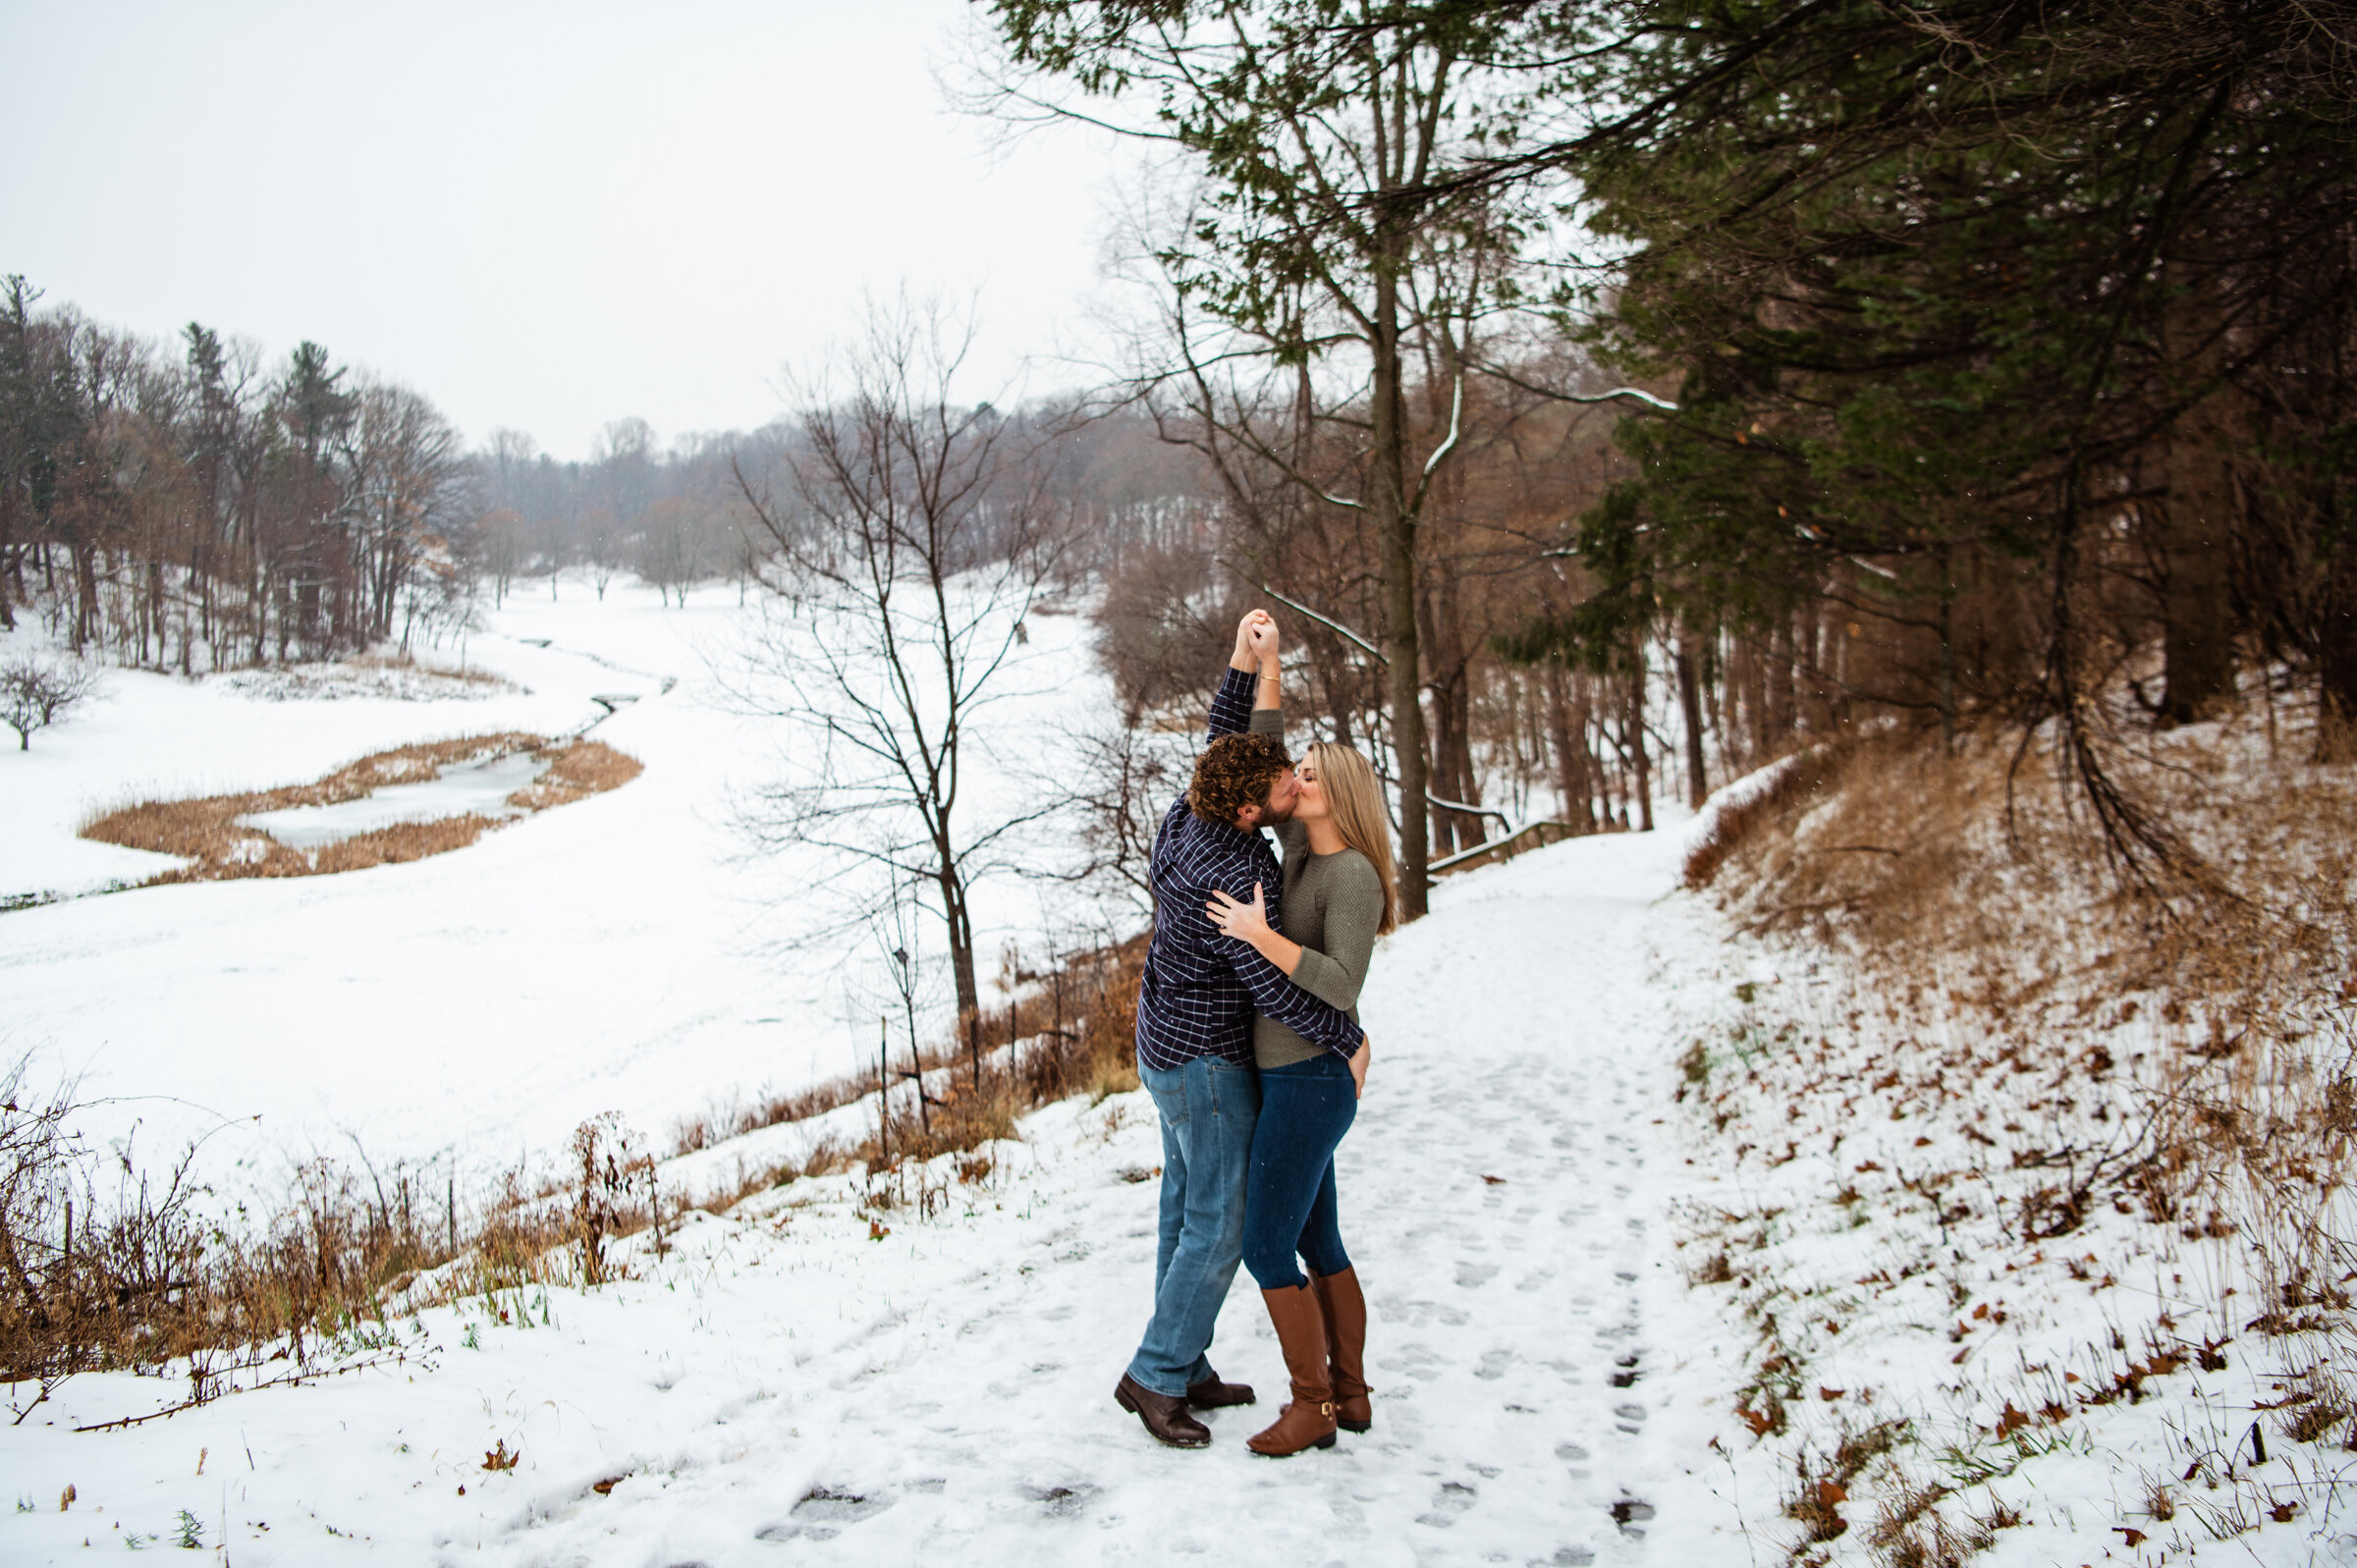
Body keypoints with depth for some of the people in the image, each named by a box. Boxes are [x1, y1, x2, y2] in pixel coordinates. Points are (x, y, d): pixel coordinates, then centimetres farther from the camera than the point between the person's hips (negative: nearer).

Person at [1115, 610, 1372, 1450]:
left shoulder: (1184, 815, -5)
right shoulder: (1238, 878, -29)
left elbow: (1220, 741, 15)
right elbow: (1275, 991, -26)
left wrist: (1246, 666, 2)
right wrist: (1349, 1036, -11)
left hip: (1169, 1045, 9)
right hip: (1208, 1062, -9)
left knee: (1188, 1210, 16)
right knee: (1220, 1225, 1)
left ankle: (1184, 1369, 26)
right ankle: (1155, 1375, 10)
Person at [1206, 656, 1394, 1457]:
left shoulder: (1353, 874, -16)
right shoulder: (1305, 849, 9)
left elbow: (1341, 985, -26)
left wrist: (1260, 936, -28)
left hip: (1309, 1083, -9)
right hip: (1293, 1079, 9)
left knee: (1266, 1248, -2)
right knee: (1318, 1243, 15)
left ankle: (1312, 1406, 9)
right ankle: (1349, 1394, 25)